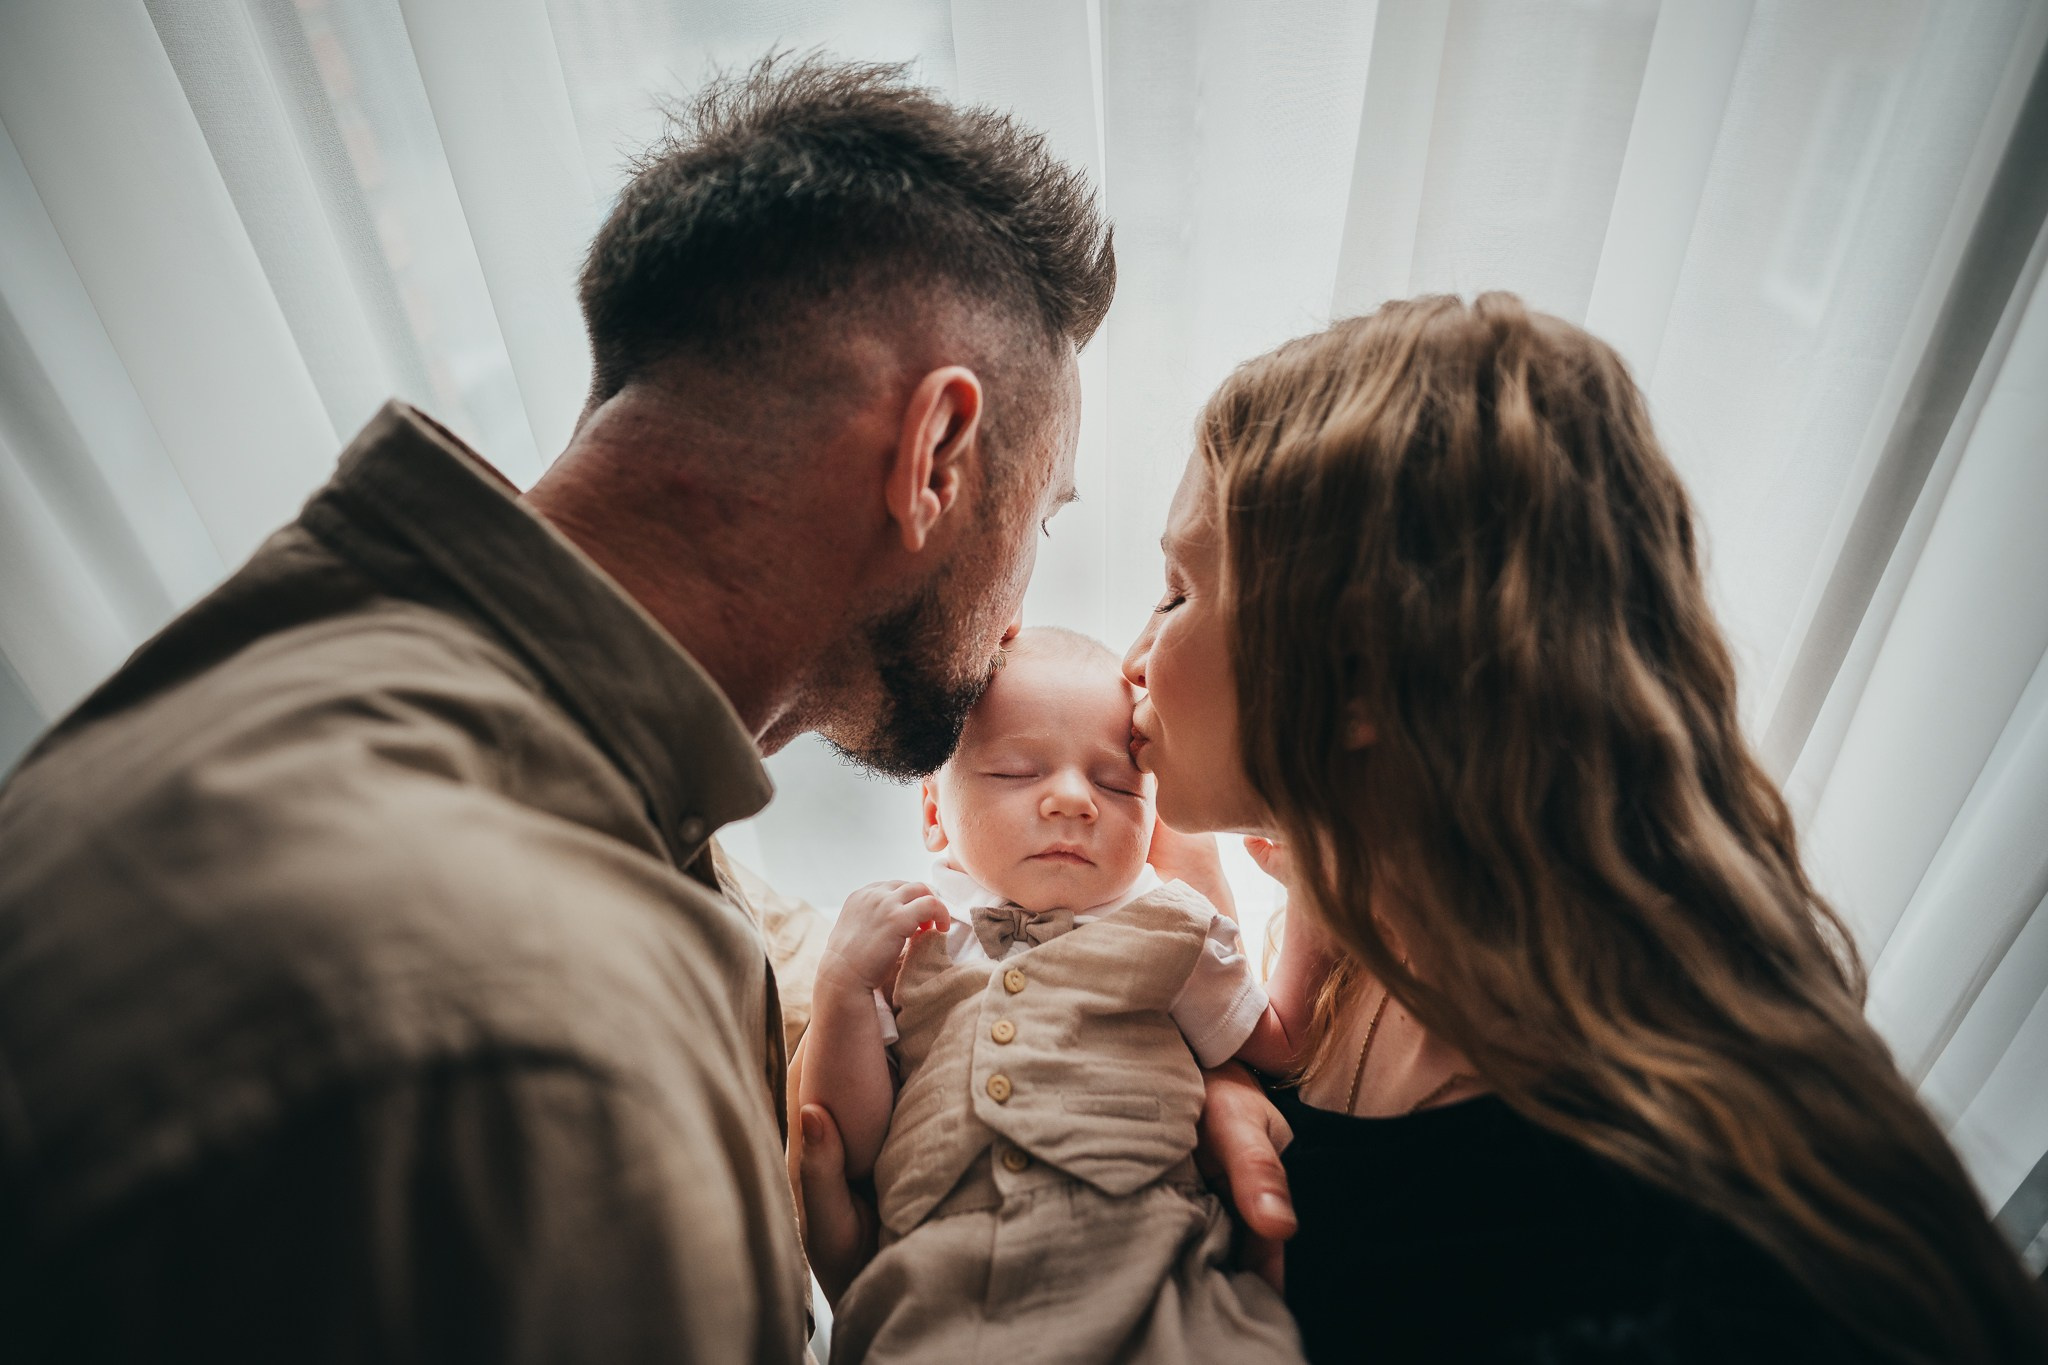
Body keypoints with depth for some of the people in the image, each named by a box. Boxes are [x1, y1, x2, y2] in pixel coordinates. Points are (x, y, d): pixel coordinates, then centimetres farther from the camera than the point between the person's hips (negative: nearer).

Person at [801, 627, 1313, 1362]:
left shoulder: (1167, 930, 13)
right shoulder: (899, 939, 11)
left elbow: (1277, 1044, 23)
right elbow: (850, 1150, 9)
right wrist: (843, 984, -5)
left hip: (1144, 1267, 1)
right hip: (935, 1298, 0)